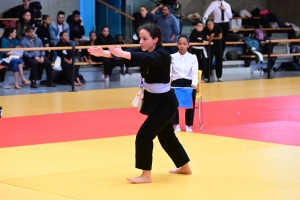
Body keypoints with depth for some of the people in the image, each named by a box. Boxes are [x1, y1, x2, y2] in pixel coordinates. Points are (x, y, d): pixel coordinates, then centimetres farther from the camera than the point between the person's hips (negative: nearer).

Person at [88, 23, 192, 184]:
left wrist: (121, 53, -56)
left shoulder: (162, 55, -23)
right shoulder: (144, 51, 0)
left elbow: (145, 59, -42)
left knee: (144, 135, -13)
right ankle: (184, 167, 40)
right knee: (166, 136, 22)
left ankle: (146, 175, -1)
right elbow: (130, 56, -14)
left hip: (165, 102, -9)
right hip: (154, 100, 9)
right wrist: (104, 53, -32)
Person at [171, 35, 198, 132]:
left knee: (190, 96, -33)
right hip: (176, 82, 0)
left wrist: (194, 84, -20)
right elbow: (169, 71, -1)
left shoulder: (193, 57, 9)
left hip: (188, 82, 0)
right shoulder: (172, 57, 9)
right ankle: (175, 124, -22)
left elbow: (195, 72, 0)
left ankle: (189, 125, -19)